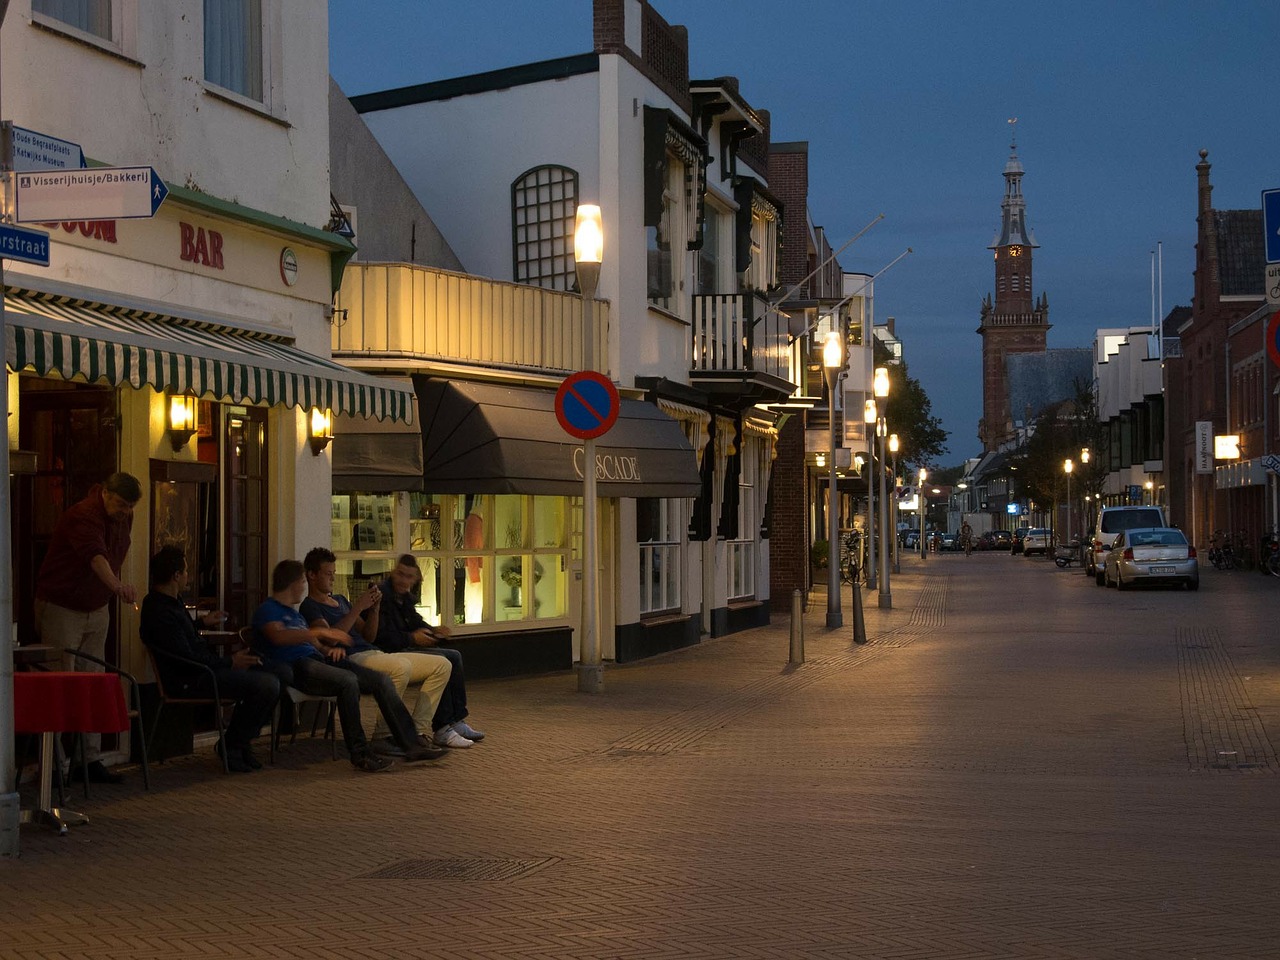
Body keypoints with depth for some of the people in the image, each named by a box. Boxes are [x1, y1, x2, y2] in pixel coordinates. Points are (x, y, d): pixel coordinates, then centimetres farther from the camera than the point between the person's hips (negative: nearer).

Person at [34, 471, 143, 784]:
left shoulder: (123, 518, 2)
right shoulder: (82, 517, -24)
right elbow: (96, 556, -43)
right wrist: (117, 584, -59)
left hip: (96, 610, 8)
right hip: (61, 608, -7)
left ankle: (91, 761, 10)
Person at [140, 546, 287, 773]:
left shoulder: (171, 602, 15)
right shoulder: (161, 613, -20)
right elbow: (186, 658, -23)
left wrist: (202, 622, 43)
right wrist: (230, 662, -16)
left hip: (205, 668, 11)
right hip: (189, 680, -11)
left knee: (281, 673, 6)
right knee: (267, 684, -26)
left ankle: (241, 739, 11)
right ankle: (232, 746, -8)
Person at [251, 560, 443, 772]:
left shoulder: (294, 612, 32)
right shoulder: (267, 610, 2)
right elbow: (278, 636, -20)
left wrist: (332, 648, 7)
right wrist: (320, 632, -24)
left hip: (317, 659, 9)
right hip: (294, 667, -9)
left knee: (382, 680, -6)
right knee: (348, 680, -36)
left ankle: (411, 745, -9)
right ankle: (359, 754, -30)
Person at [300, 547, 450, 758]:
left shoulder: (340, 600, 27)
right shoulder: (309, 607, 1)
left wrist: (374, 608, 7)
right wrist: (357, 608, -14)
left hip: (373, 654, 9)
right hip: (351, 660, -9)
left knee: (442, 666, -2)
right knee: (402, 667, -38)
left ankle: (419, 731, -10)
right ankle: (382, 736, -29)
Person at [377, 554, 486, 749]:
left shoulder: (405, 596, 15)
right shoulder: (381, 594, -14)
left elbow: (415, 622, 19)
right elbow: (381, 635, -23)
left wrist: (432, 631, -3)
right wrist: (411, 638, -24)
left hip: (405, 647, 11)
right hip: (388, 653, -11)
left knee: (453, 657, 5)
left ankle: (457, 721, 4)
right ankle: (442, 730, -25)